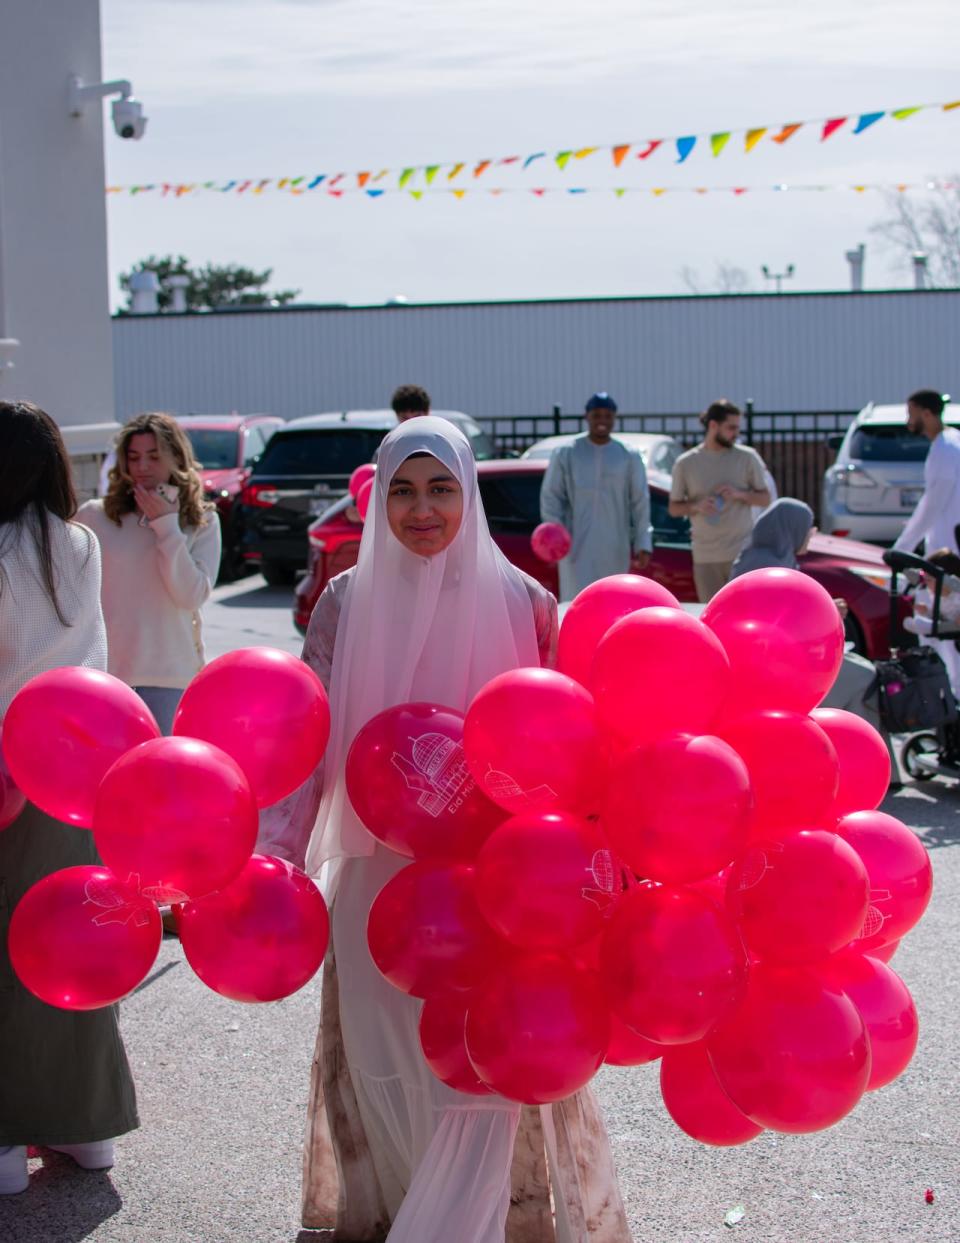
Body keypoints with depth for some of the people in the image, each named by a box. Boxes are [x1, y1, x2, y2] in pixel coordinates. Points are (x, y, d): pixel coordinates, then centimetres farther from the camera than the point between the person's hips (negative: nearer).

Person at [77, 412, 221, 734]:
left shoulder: (202, 523, 3)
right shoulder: (94, 517, 1)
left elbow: (192, 596, -8)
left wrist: (166, 526, -10)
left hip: (171, 675, 0)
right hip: (103, 670, 0)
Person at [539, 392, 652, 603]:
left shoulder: (629, 457, 7)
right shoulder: (565, 454, 4)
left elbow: (640, 503, 5)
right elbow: (550, 497, 2)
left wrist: (643, 544, -2)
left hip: (614, 549, 2)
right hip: (576, 546, -2)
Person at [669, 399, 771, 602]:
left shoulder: (747, 457, 2)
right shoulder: (685, 463, 2)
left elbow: (765, 498, 7)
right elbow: (673, 508, 6)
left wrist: (739, 494, -13)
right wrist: (696, 506, -15)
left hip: (742, 554, -1)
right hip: (706, 556, 1)